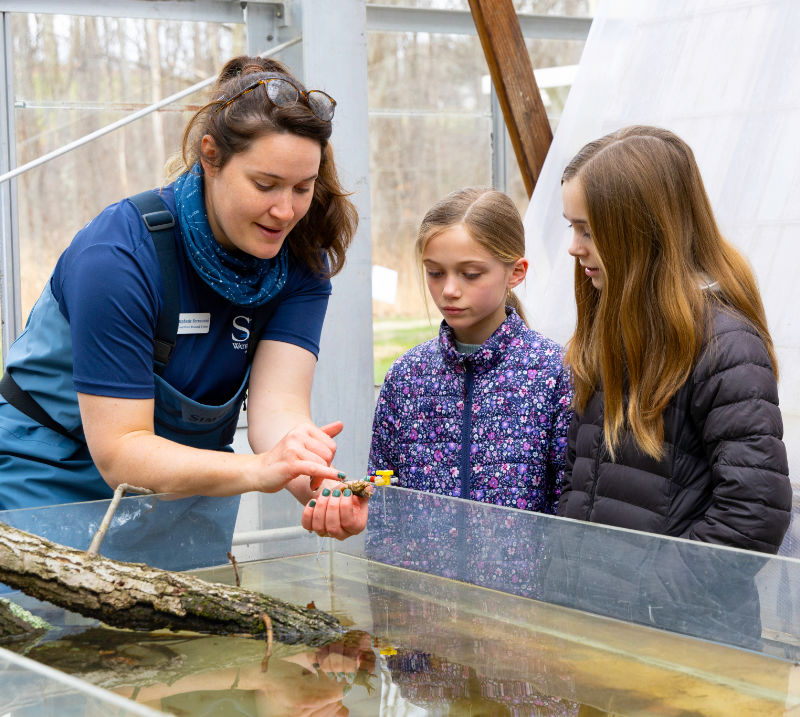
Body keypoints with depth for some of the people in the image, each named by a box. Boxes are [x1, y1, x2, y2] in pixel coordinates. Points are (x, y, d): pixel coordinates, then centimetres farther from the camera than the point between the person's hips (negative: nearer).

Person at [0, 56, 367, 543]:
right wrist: (257, 469, -44)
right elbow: (119, 451, -29)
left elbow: (279, 404, -22)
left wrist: (318, 490, -44)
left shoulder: (303, 260, -10)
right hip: (55, 481, -4)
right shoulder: (120, 252, -26)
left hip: (187, 481, 4)